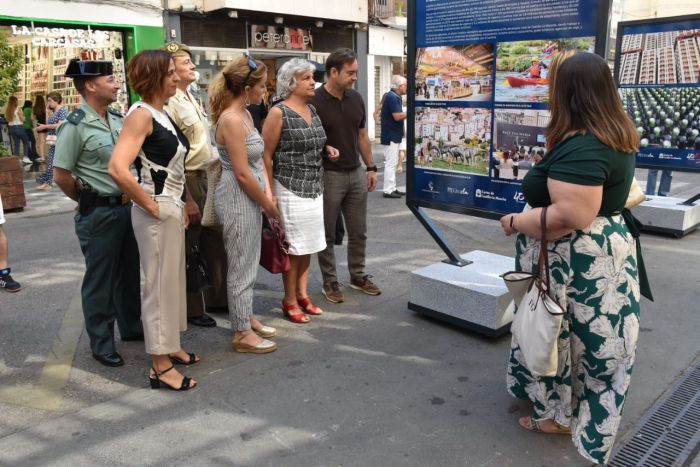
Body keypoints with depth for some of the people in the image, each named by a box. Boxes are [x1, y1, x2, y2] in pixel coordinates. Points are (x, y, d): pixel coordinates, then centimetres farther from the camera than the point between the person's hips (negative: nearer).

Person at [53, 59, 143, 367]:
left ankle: (131, 327, 35)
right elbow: (61, 175, -13)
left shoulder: (117, 119, 7)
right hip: (98, 213, -7)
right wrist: (88, 200, -2)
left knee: (129, 272, 18)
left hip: (127, 206, 7)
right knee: (100, 279, 5)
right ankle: (101, 343, 20)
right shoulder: (75, 126, -14)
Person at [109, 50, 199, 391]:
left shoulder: (162, 113, 11)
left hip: (174, 209, 9)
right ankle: (160, 366, 12)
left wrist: (182, 205, 13)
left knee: (173, 280, 18)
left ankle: (169, 346, 35)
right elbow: (118, 169, -28)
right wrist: (151, 206, -19)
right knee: (160, 284, 0)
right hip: (158, 212, -9)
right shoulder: (141, 114, -16)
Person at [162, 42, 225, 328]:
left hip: (206, 176, 9)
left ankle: (216, 298, 32)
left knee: (214, 240, 17)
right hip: (187, 180, -9)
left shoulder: (190, 98, 13)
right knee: (188, 248, 4)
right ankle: (192, 309, 19)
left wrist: (210, 179, 15)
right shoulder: (170, 103, -16)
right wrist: (187, 199, -22)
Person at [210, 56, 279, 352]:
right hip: (238, 200, -10)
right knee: (242, 267, 1)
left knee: (248, 263, 19)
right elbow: (242, 173, -21)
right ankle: (243, 334, 15)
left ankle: (246, 319, 34)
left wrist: (268, 194, 3)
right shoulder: (231, 120, -20)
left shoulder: (245, 115, 9)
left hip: (249, 197, 10)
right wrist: (268, 205, -11)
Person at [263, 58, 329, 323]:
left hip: (314, 189, 7)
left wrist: (326, 149, 5)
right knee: (293, 246, 1)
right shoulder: (278, 113, -11)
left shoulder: (312, 110, 10)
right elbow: (266, 155, -11)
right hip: (290, 188, -7)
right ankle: (289, 301, 15)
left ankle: (302, 294, 27)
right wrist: (270, 194, -13)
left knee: (308, 244, 13)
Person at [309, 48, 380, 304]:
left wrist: (371, 168, 12)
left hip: (356, 173, 6)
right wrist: (324, 150, -24)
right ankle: (330, 281, 21)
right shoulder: (314, 102, -14)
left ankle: (358, 275, 29)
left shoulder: (356, 98, 5)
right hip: (328, 175, -5)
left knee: (358, 232, 14)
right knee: (327, 233, 7)